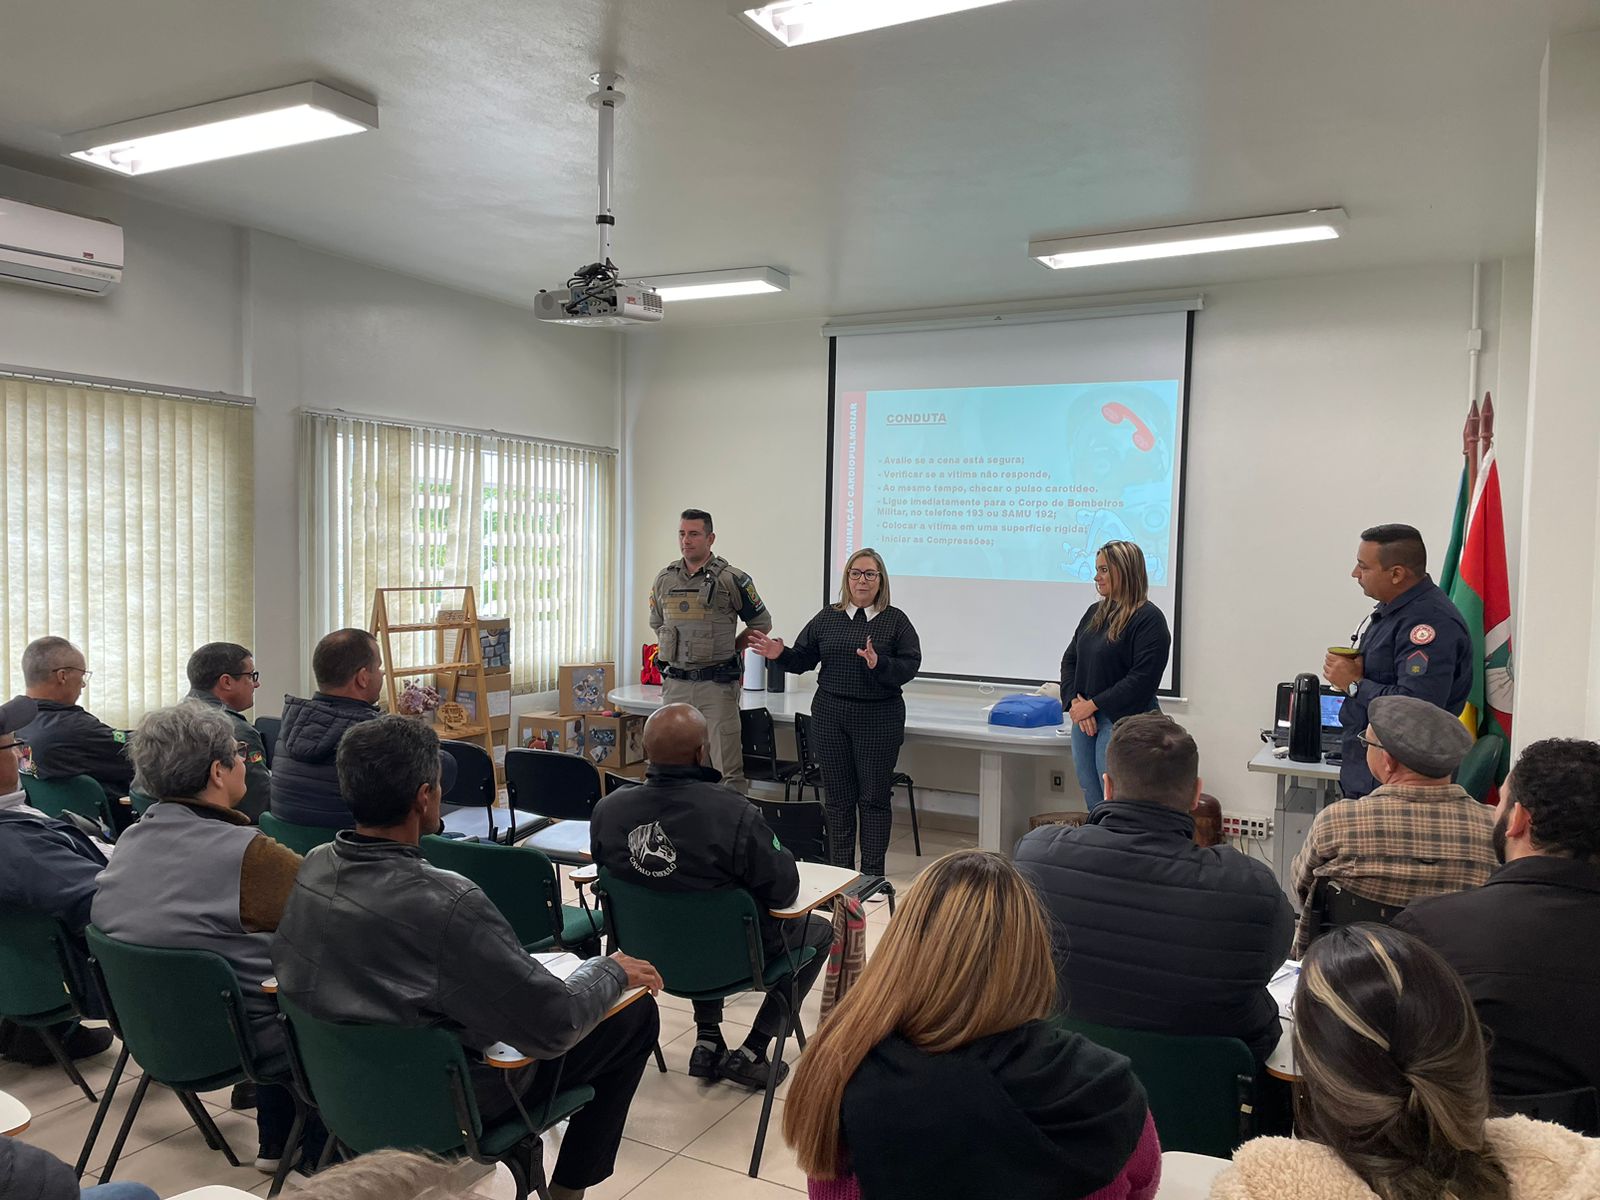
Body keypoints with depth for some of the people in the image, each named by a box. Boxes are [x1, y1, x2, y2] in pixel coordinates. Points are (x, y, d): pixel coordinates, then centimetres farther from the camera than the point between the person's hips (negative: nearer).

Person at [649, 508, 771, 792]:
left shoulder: (732, 580, -6)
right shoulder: (664, 579, 8)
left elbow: (761, 623, 4)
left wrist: (730, 649, 4)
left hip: (717, 683, -5)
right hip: (675, 683, 5)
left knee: (727, 768, -6)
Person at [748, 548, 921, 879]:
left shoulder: (896, 621, 1)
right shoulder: (827, 618, 10)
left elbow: (909, 666, -9)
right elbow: (803, 659, 11)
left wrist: (879, 664, -26)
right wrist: (781, 654, -8)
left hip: (879, 719, -3)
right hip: (831, 717, 3)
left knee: (874, 798, 2)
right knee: (838, 797, 9)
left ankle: (872, 876, 11)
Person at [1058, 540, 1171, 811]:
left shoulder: (1149, 619, -10)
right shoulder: (1095, 612, 13)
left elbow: (1142, 679, -17)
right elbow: (1070, 660, 14)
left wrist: (1092, 704, -14)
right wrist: (1075, 702, -3)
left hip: (1122, 721, -7)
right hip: (1084, 720, 7)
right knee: (1093, 804, 11)